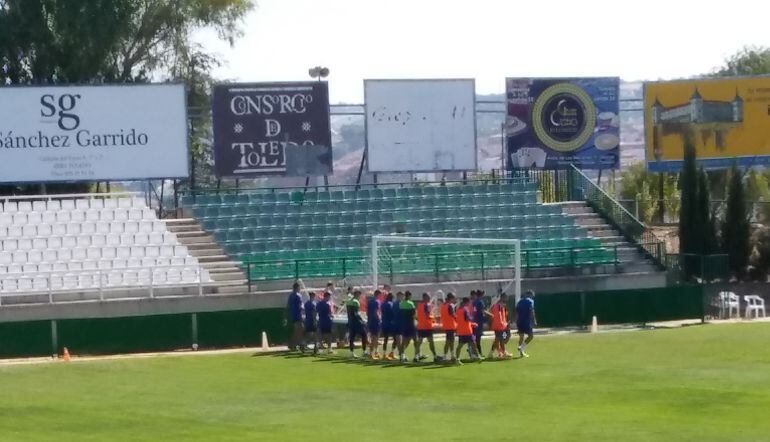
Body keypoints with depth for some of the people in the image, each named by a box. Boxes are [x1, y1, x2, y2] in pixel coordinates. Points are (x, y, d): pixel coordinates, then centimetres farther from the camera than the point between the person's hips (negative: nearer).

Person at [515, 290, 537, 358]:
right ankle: (522, 348, -13)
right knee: (531, 335, 1)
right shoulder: (530, 301, -5)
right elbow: (531, 312, -14)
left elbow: (517, 312, 16)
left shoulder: (520, 301, 16)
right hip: (527, 321, -7)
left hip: (519, 322, 7)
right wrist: (534, 321, -11)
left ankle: (521, 352, 9)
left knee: (521, 336, 11)